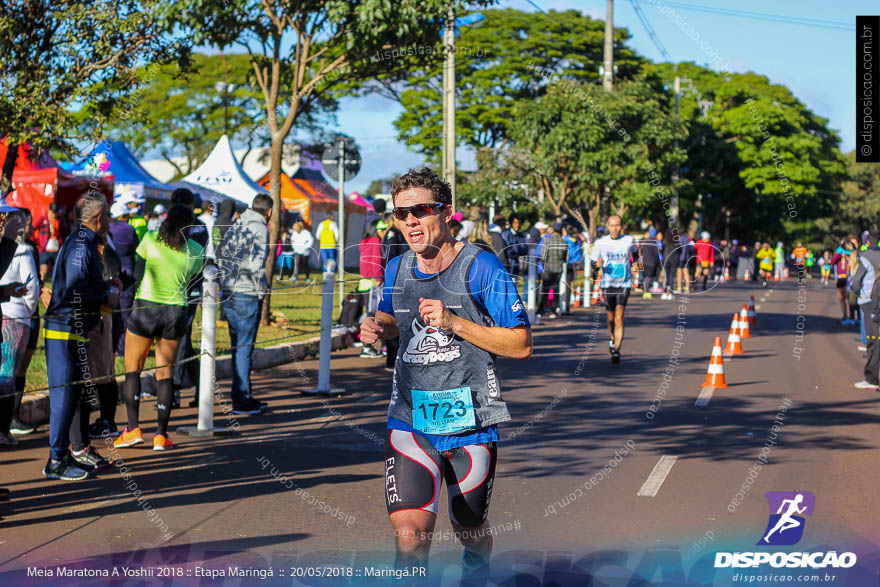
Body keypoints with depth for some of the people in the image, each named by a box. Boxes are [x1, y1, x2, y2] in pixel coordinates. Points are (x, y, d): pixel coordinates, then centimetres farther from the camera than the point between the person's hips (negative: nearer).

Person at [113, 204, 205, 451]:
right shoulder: (196, 251, -1)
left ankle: (133, 428, -1)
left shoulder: (150, 239, -6)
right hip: (176, 312, 2)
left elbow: (137, 275, -3)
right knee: (165, 371, 9)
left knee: (132, 369, 9)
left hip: (144, 309, -2)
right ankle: (161, 435, 6)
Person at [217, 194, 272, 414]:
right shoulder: (260, 229, -10)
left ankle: (245, 395, 24)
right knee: (244, 348, -2)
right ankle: (241, 399, 0)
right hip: (247, 295, -8)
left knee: (238, 346, 15)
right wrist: (262, 288, -8)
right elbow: (256, 264, -20)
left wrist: (226, 285, 14)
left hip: (229, 295, 8)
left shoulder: (234, 227, 13)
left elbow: (222, 259, 11)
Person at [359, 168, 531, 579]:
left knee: (470, 529, 18)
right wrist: (378, 328, 3)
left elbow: (521, 345, -11)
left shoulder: (481, 268, -10)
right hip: (410, 420, 2)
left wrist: (454, 322, -21)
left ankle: (476, 570, 50)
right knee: (409, 535, -19)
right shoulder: (397, 271, 5)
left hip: (470, 423, -2)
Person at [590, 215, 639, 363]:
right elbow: (592, 261, 3)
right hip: (607, 284, 2)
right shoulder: (601, 242, -1)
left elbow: (635, 251, 23)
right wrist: (598, 264, -17)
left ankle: (617, 351, -16)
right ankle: (613, 340, 42)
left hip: (624, 284, -2)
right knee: (611, 317, 13)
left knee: (619, 318, -14)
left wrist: (634, 262, 9)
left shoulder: (629, 240, 0)